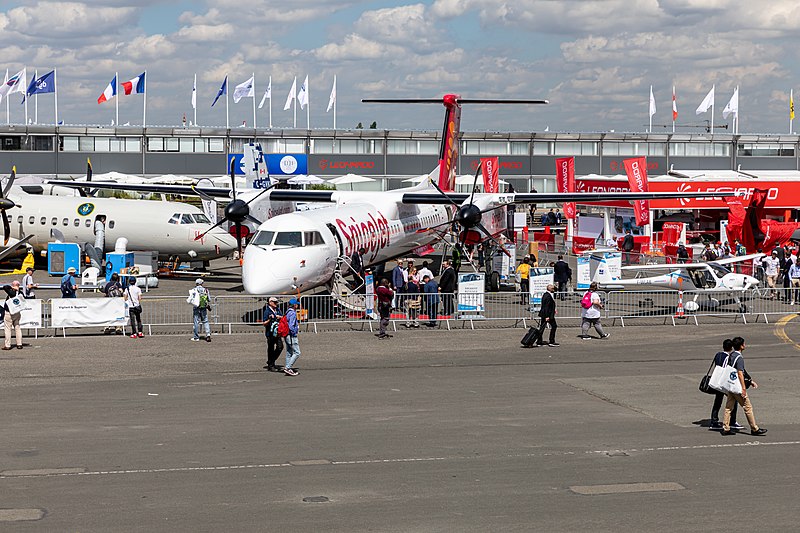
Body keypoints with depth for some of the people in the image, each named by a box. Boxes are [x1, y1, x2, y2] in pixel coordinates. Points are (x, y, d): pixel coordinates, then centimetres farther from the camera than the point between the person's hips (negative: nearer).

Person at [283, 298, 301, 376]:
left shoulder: (287, 312, 12)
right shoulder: (292, 313, -17)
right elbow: (291, 326, -24)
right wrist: (294, 333, -13)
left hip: (287, 335, 10)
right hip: (291, 336, -10)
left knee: (289, 353, 14)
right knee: (297, 353, -8)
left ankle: (288, 369, 17)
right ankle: (288, 368, -13)